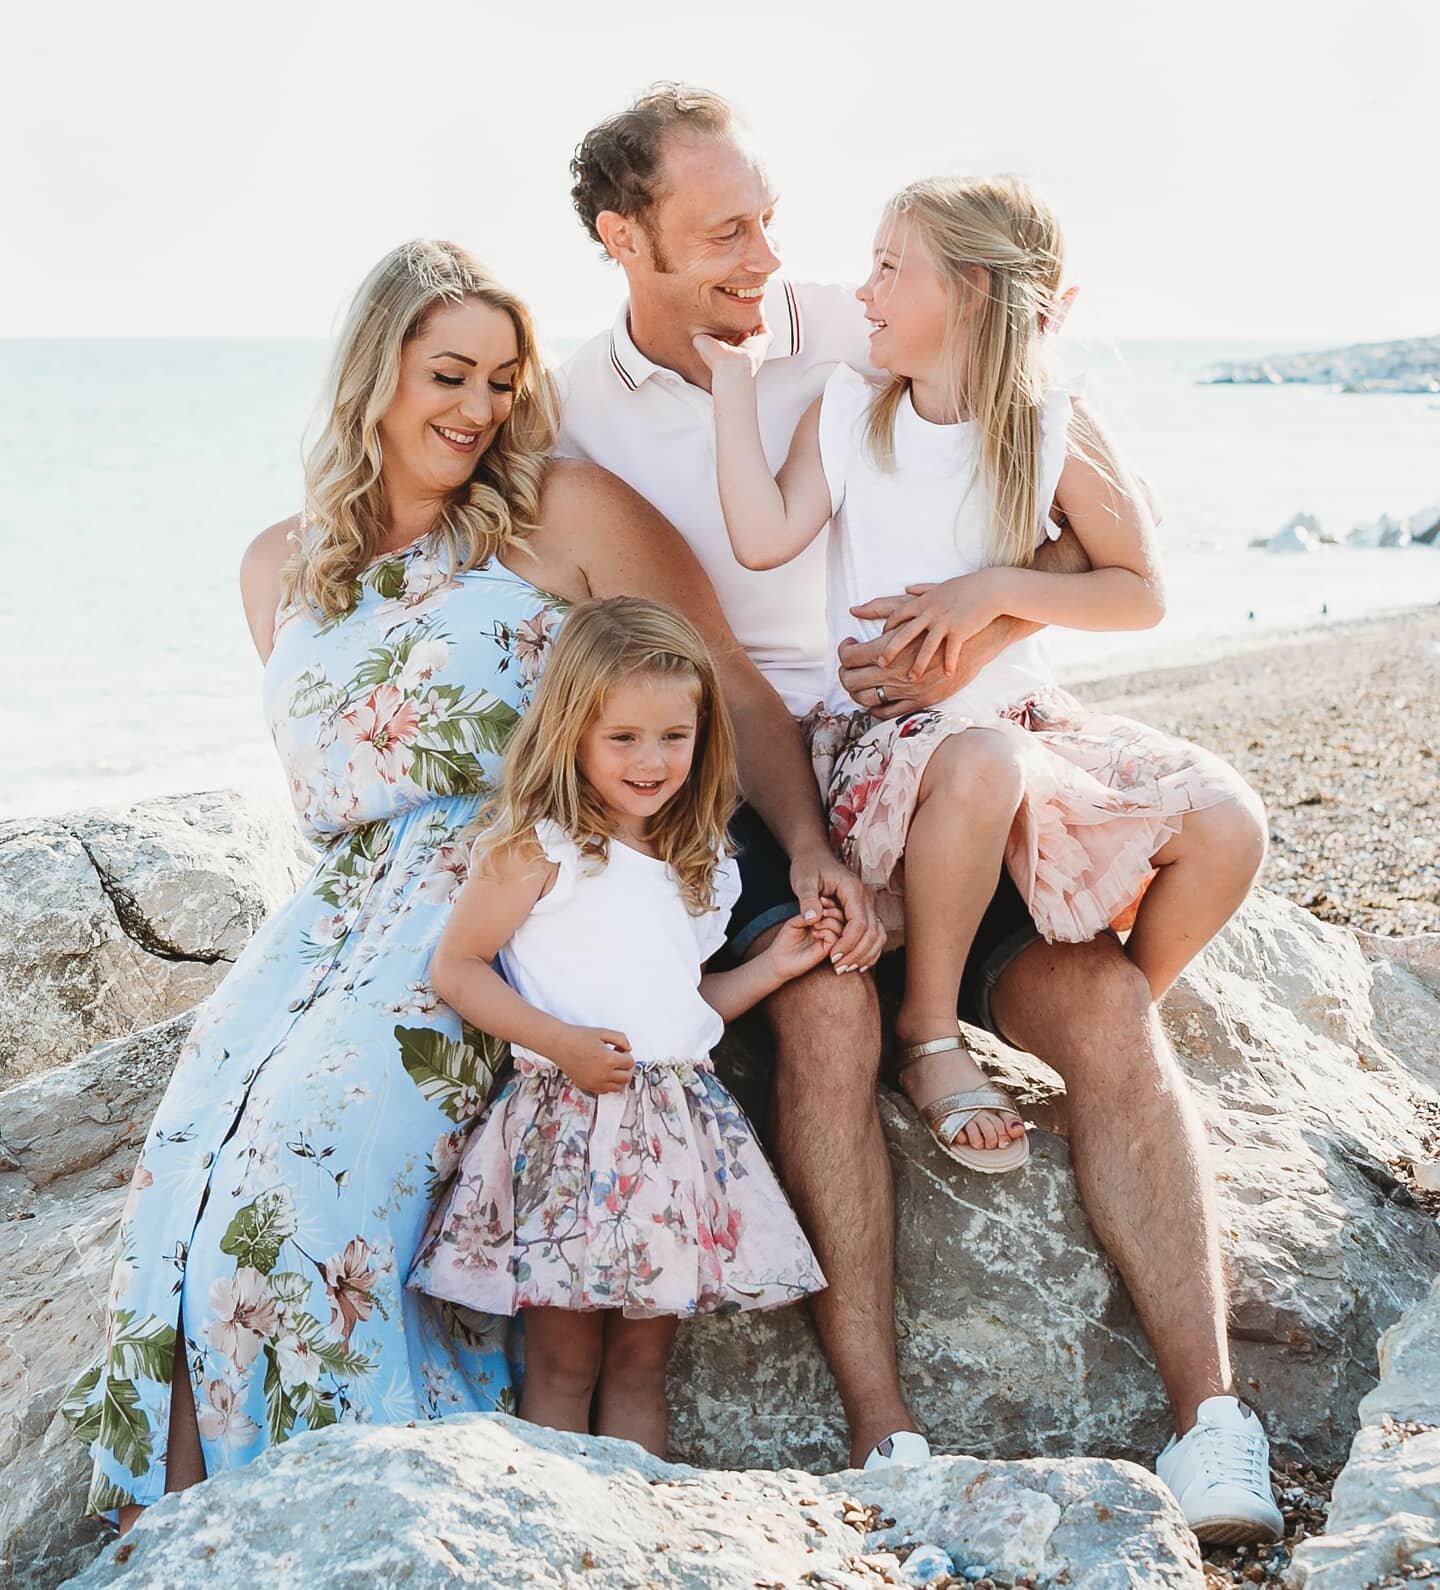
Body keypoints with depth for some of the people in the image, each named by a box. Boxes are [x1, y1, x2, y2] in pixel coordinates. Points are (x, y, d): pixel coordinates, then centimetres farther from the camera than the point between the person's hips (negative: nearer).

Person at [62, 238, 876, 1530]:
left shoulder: (569, 515, 4)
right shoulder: (282, 567, 19)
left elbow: (735, 692, 0)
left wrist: (811, 844, -14)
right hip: (345, 903, 5)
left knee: (304, 1166, -25)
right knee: (187, 1171, -19)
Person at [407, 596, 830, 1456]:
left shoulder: (700, 863, 14)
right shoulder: (537, 850, -6)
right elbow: (456, 969, -7)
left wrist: (774, 966, 9)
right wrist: (561, 1043, -16)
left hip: (680, 1118, 6)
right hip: (572, 1119, -6)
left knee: (642, 1359, 9)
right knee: (563, 1364, 0)